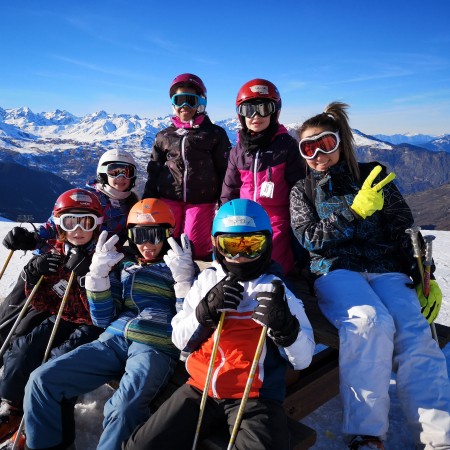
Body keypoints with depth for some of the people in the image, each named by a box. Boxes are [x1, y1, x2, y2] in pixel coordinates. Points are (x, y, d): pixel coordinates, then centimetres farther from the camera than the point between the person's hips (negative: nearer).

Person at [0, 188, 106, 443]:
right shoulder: (53, 254, 2)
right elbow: (42, 304, 7)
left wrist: (84, 275, -31)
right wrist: (34, 275, -12)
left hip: (92, 326, -5)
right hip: (60, 319, 6)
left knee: (58, 360, -24)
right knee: (23, 348, -13)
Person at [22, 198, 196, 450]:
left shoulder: (181, 266, 7)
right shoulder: (124, 266, 19)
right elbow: (104, 319, 14)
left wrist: (185, 279, -16)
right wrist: (98, 274, 4)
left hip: (156, 347, -5)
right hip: (114, 340, 5)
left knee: (124, 409, -33)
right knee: (42, 380, -6)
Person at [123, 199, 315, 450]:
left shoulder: (277, 290, -2)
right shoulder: (207, 280, 7)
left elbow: (303, 360, -4)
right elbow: (180, 341, 5)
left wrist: (285, 328, -25)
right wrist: (206, 311, -13)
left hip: (255, 396, -3)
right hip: (202, 388, 3)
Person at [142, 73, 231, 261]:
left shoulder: (215, 134, 4)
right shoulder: (164, 136, 12)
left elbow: (225, 171, 2)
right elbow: (154, 172, 15)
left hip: (202, 202, -3)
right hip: (169, 200, 3)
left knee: (196, 251, -4)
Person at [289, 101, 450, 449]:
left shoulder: (373, 177, 17)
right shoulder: (303, 190, 15)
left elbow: (405, 230, 13)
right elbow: (310, 239, 2)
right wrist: (355, 211, -9)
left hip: (386, 269, 2)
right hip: (335, 270, -2)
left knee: (414, 332, -26)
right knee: (371, 322, -32)